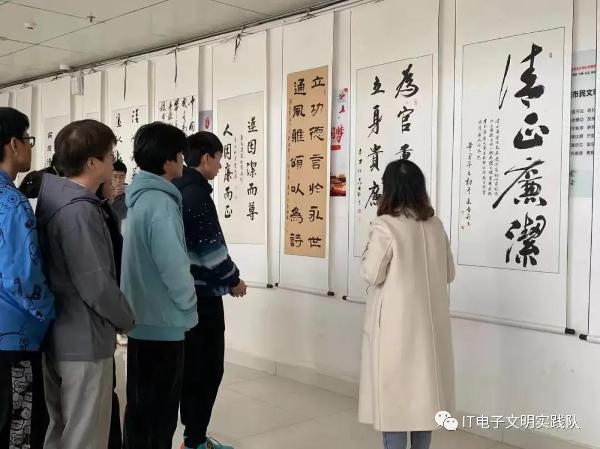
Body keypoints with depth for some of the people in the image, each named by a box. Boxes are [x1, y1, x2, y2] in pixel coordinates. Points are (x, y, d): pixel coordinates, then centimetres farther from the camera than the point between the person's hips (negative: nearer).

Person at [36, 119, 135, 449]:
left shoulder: (55, 199, 8)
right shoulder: (80, 211, -21)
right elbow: (97, 285, -22)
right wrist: (126, 320, -7)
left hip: (59, 334, 9)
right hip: (84, 341, -9)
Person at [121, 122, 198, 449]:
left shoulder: (140, 197, 8)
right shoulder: (160, 202, -20)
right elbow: (173, 266, -24)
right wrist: (188, 305, -8)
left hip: (141, 319, 9)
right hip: (163, 323, -9)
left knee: (140, 404, 20)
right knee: (159, 411, 4)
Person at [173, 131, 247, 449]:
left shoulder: (176, 189, 11)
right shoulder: (196, 193, -17)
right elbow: (211, 247, -20)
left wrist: (223, 279, 16)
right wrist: (233, 281, -5)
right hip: (201, 294, -9)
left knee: (192, 366, 16)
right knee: (207, 369, 1)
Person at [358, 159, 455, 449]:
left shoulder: (385, 226, -16)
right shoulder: (435, 225, 2)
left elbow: (372, 275, -11)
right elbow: (449, 273, 10)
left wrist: (367, 255, 6)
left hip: (396, 324, -5)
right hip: (430, 322, 6)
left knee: (395, 391, 6)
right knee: (424, 388, 16)